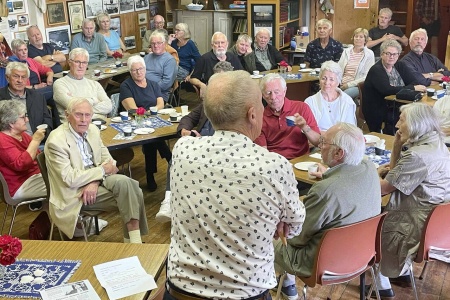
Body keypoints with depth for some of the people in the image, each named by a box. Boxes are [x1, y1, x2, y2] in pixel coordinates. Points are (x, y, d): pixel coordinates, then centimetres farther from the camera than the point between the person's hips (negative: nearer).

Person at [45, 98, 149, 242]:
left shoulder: (93, 130, 5)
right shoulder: (56, 141, -16)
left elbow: (108, 160, 8)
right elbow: (70, 179, -21)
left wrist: (95, 182, -11)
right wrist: (103, 170, -14)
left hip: (96, 180, 6)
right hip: (75, 194, -6)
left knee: (124, 182, -22)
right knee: (123, 183, -24)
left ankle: (133, 238, -16)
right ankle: (133, 238, -17)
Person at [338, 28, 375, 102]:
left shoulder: (369, 54, 3)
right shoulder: (346, 51, 17)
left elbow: (367, 76, -5)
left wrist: (349, 84, -12)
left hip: (357, 86, -4)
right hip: (342, 85, 4)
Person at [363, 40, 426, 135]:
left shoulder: (398, 66, 13)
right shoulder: (376, 70, -11)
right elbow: (387, 90, -25)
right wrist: (413, 88, -22)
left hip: (396, 108, 7)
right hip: (379, 112, -7)